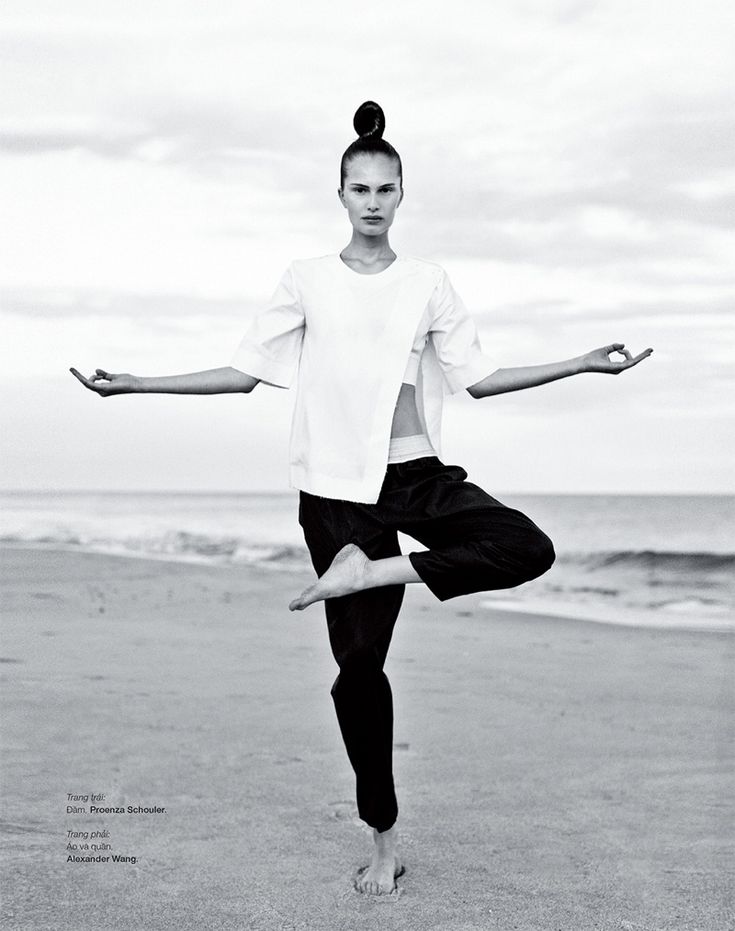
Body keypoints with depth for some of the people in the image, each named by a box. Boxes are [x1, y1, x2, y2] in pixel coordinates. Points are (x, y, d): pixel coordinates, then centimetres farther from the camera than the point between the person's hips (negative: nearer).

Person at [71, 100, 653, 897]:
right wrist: (136, 385, -1)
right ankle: (383, 839, 16)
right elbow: (246, 371, 5)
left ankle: (372, 573, -17)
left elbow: (477, 377, 8)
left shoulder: (427, 283, 6)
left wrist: (584, 363, 2)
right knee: (359, 661, 2)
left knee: (529, 548, -26)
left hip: (419, 478, 1)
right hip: (337, 492, -1)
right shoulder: (307, 282, 4)